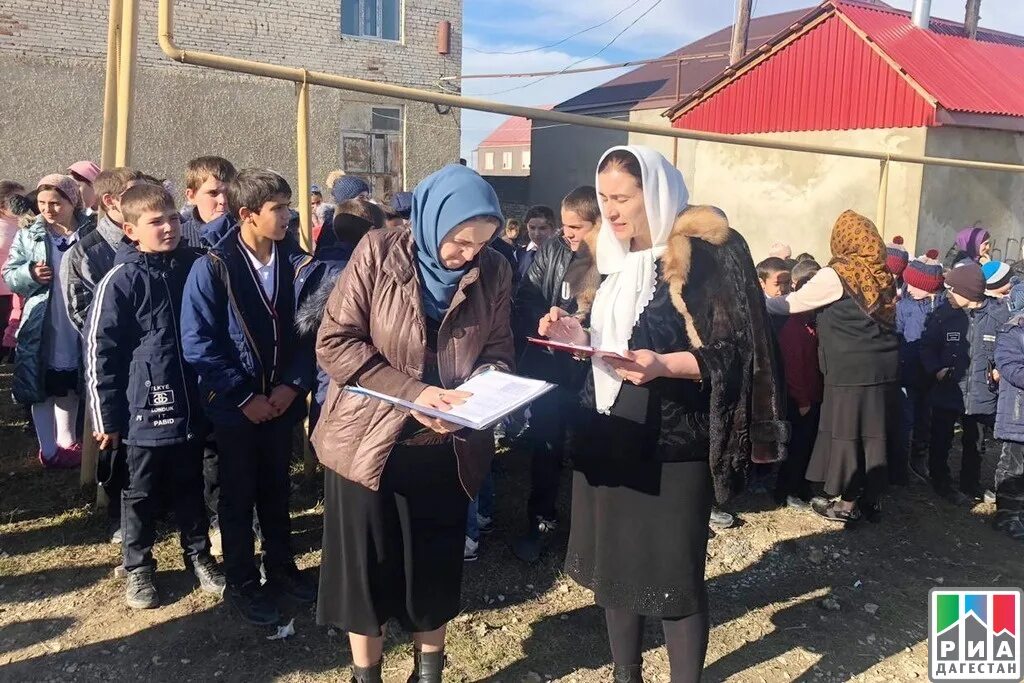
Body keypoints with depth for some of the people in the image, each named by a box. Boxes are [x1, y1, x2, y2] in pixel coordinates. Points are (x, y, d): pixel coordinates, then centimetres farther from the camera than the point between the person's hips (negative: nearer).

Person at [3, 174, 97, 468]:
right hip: (42, 328, 0)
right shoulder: (29, 235, 0)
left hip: (79, 327, 0)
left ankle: (67, 442, 31)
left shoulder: (93, 233, -2)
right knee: (43, 390, 6)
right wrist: (30, 274, -18)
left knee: (70, 388, 16)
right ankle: (49, 449, 17)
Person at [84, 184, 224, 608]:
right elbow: (100, 349, -9)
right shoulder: (120, 281, -12)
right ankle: (137, 568, 29)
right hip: (146, 410, -4)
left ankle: (199, 555, 34)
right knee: (143, 493, 13)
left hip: (191, 406, 4)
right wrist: (106, 416, -7)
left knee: (190, 486, 18)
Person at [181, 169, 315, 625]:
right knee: (238, 496, 11)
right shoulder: (213, 267, -14)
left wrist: (292, 385, -10)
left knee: (276, 489, 18)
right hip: (235, 407, -4)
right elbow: (198, 344, -16)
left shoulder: (293, 260, -2)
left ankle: (280, 567, 36)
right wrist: (245, 397, -16)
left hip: (281, 401, 4)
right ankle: (241, 583, 26)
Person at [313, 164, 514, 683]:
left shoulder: (494, 271, -3)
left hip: (446, 446, 3)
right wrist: (412, 392, -24)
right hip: (368, 439, -2)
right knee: (366, 565, 10)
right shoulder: (379, 252, -13)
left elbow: (498, 350, 4)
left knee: (436, 565, 14)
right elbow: (334, 342, -15)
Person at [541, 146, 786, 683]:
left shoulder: (706, 253, -11)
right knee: (613, 561, 14)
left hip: (670, 443, -7)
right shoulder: (617, 256, 12)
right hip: (608, 437, 7)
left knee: (674, 574, 2)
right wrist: (580, 337, 1)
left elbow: (736, 351, -15)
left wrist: (665, 365, -29)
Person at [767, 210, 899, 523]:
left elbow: (793, 303, -5)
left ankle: (848, 503, 12)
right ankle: (872, 499, 22)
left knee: (846, 431, 4)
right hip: (884, 367, 6)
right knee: (875, 432, 12)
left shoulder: (837, 275, -10)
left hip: (852, 370, -6)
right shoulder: (884, 275, 9)